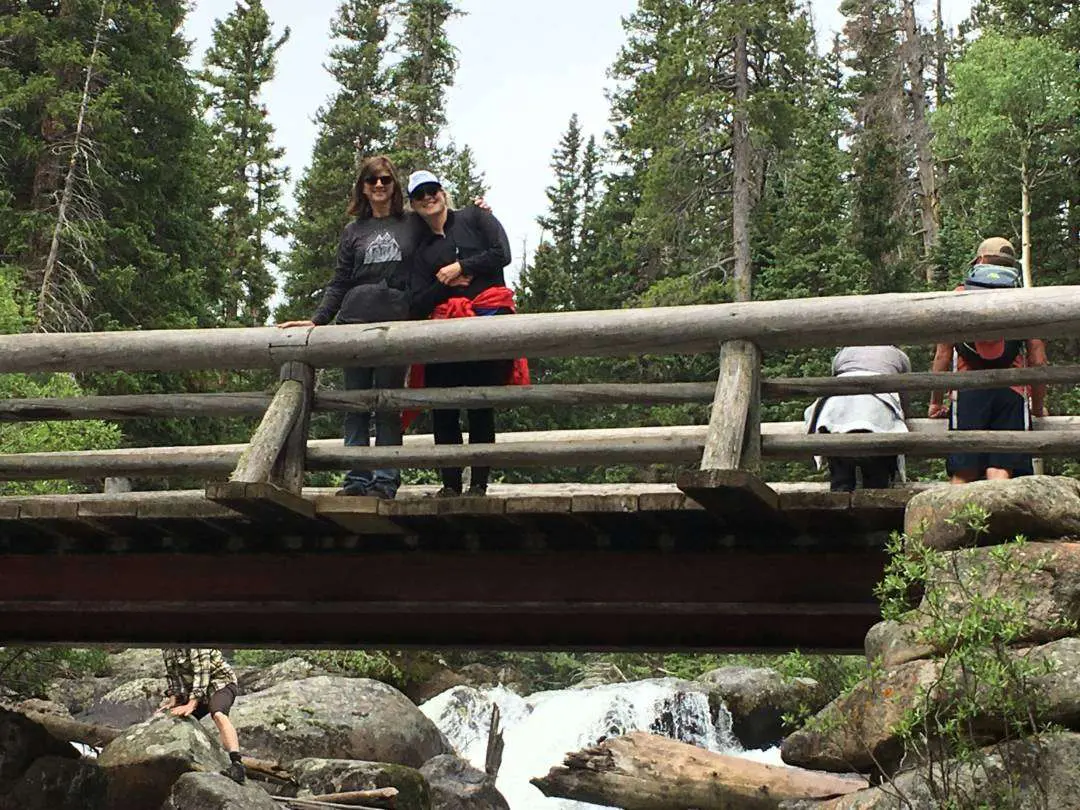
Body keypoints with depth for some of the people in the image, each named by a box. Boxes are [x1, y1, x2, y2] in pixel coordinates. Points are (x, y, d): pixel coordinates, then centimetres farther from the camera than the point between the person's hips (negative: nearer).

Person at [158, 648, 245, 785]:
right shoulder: (166, 649, 3)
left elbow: (202, 672, -28)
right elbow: (171, 674, 11)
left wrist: (191, 705, -34)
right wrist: (173, 700, -2)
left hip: (220, 682, -9)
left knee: (218, 714, -34)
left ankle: (237, 765, -50)